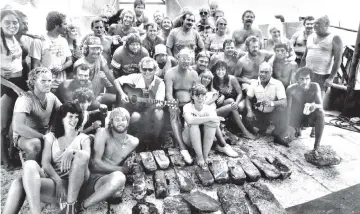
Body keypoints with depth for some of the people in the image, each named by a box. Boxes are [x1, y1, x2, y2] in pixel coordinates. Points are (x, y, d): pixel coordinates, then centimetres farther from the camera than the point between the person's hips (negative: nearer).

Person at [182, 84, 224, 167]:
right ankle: (199, 156, -22)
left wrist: (199, 120, -32)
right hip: (189, 139, -1)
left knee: (212, 124, -27)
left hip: (205, 139, 2)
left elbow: (217, 124, -34)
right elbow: (189, 120, -41)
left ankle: (205, 154, -15)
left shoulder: (209, 109, -13)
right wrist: (209, 118, -39)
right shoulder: (187, 107, -17)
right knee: (194, 124, -32)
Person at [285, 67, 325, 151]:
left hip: (310, 117, 0)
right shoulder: (291, 89, -20)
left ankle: (317, 143, -20)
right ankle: (298, 129, 24)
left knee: (320, 112, -32)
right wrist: (288, 127, -23)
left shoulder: (315, 87, -16)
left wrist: (314, 106, -45)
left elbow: (320, 105, -20)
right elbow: (288, 109, -20)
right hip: (297, 118, 1)